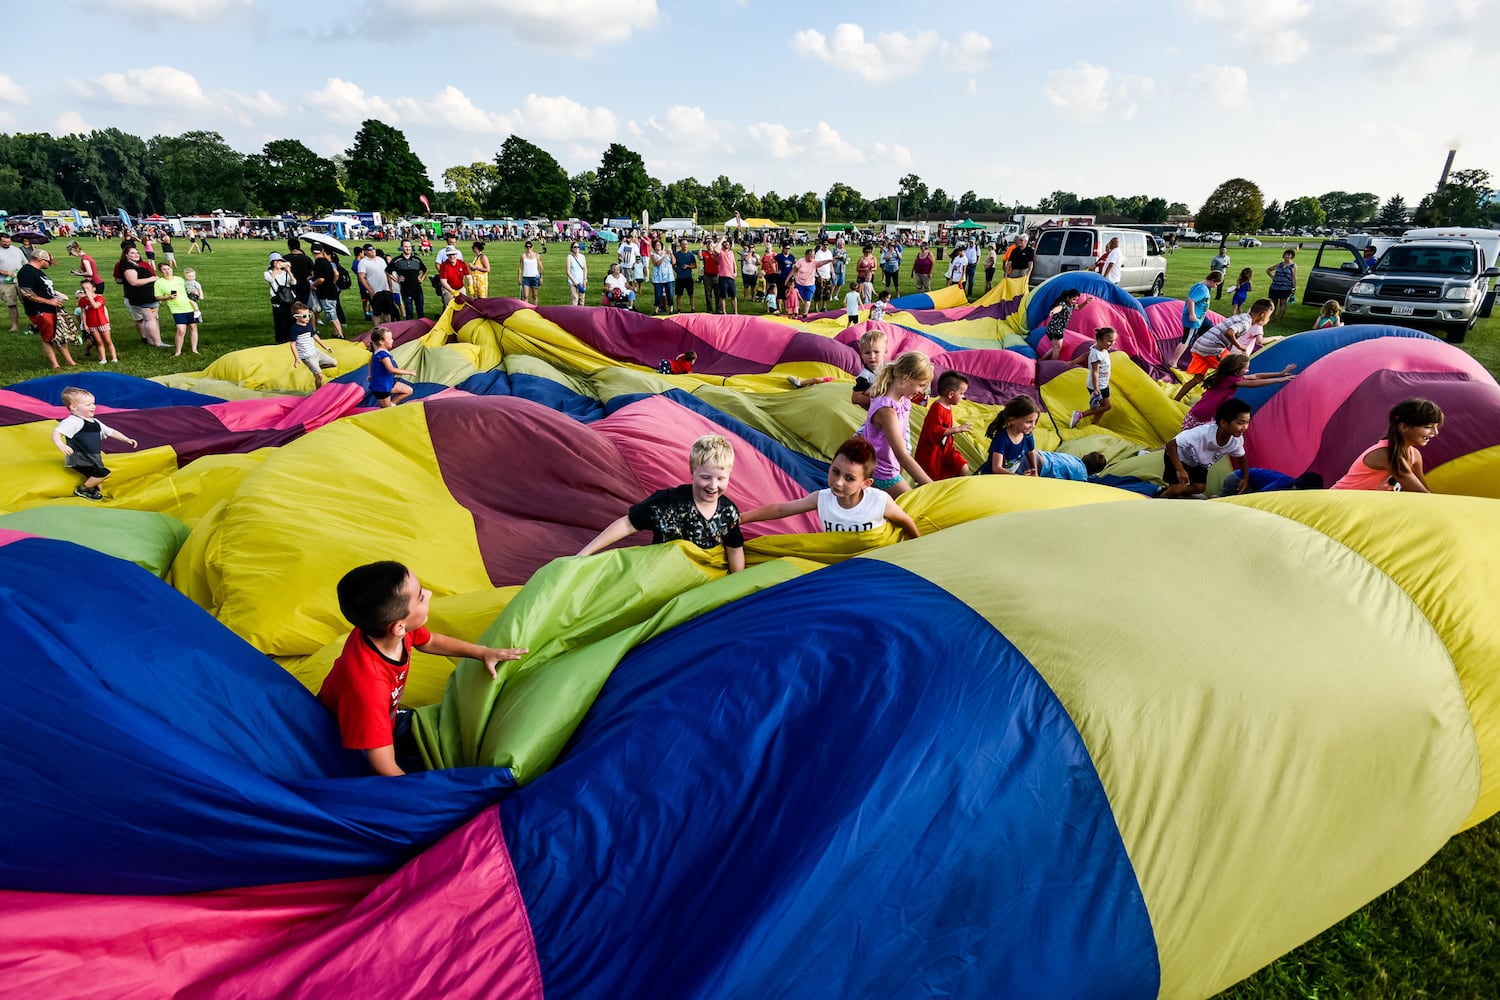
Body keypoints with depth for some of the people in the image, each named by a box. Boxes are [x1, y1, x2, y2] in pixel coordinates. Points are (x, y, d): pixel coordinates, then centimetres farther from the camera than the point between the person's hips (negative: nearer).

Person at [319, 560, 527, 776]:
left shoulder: (398, 625, -22)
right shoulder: (368, 684, -43)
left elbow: (429, 641, 4)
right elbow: (385, 770, -36)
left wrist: (482, 652, 3)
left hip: (386, 719, 7)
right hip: (351, 750, -7)